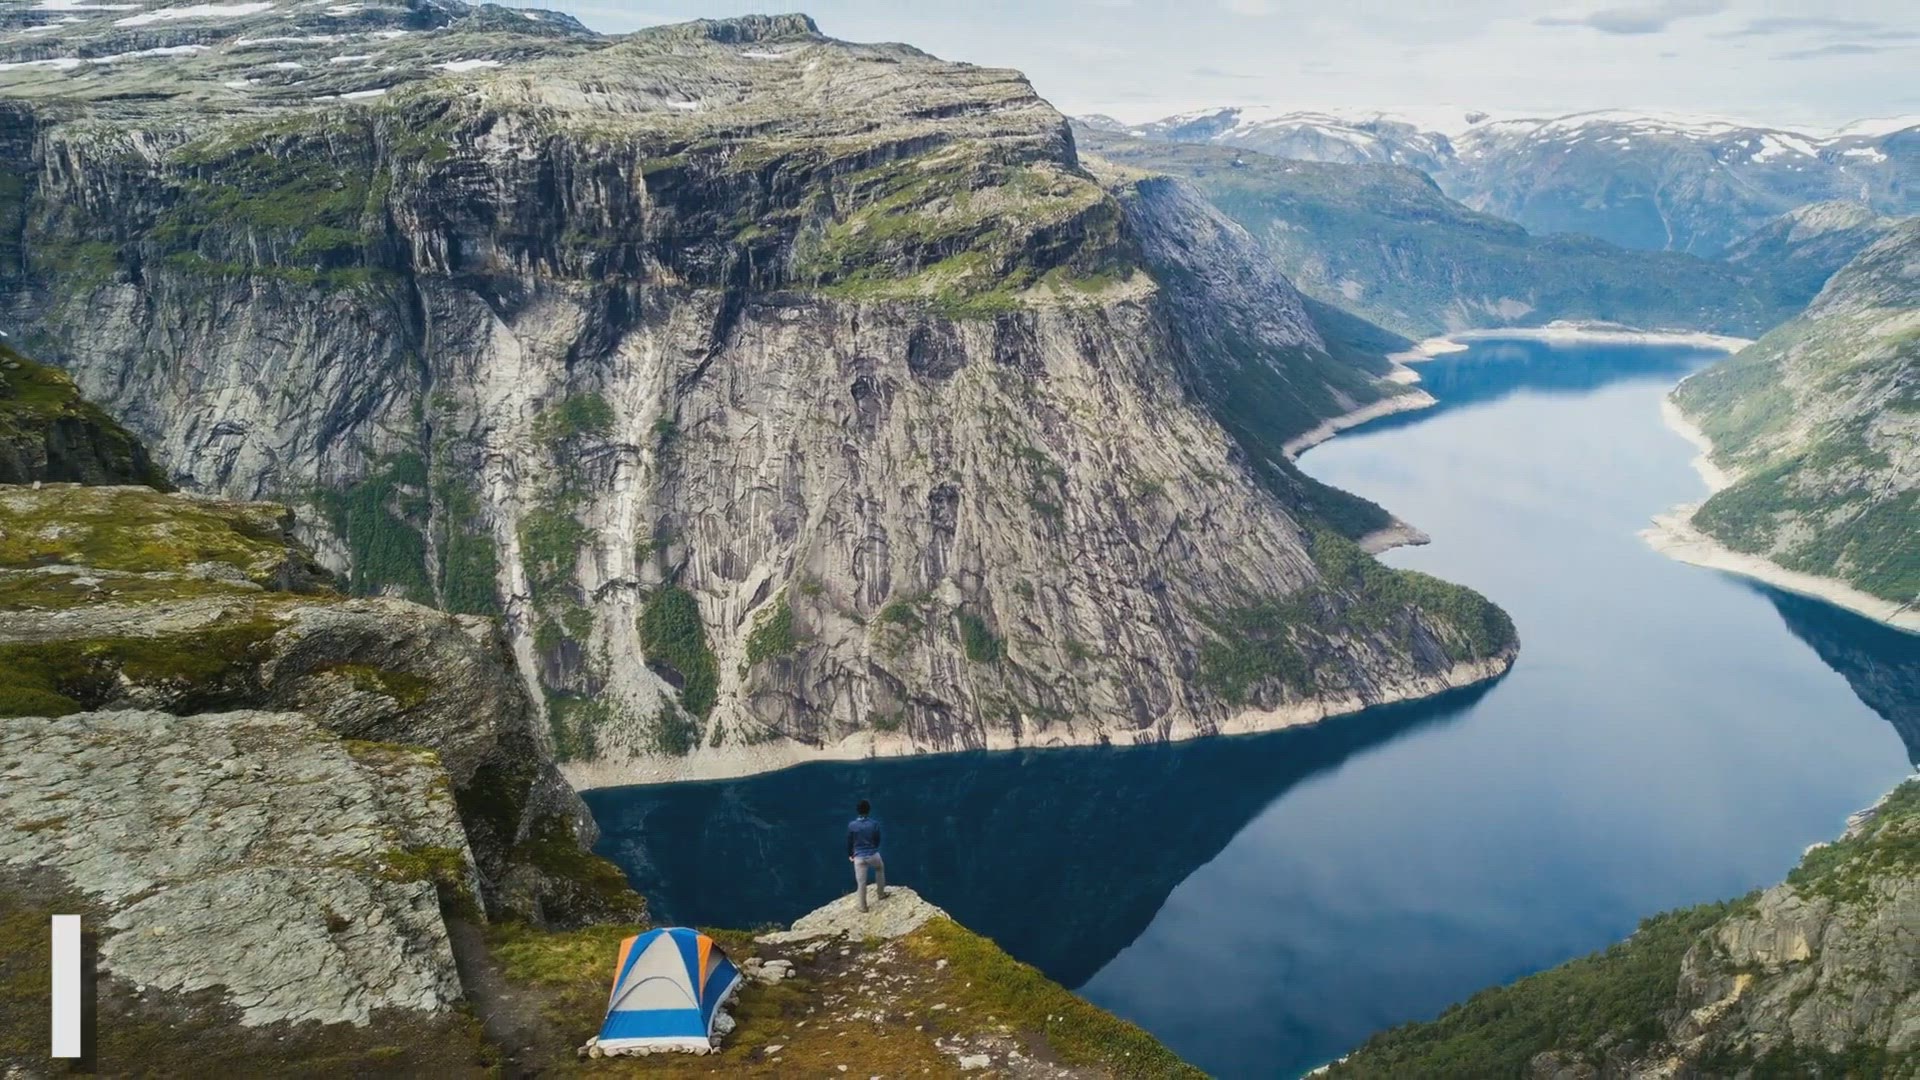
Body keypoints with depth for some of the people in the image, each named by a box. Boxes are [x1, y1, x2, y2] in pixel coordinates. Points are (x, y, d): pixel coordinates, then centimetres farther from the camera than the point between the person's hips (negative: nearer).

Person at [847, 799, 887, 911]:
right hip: (873, 855, 1)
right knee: (880, 869, 32)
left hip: (859, 857, -1)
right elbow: (877, 840, 5)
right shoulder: (874, 824, -8)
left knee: (861, 882, 10)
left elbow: (849, 842, 1)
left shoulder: (851, 825, -9)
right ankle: (881, 894, 38)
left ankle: (863, 906, 20)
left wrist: (850, 855, 18)